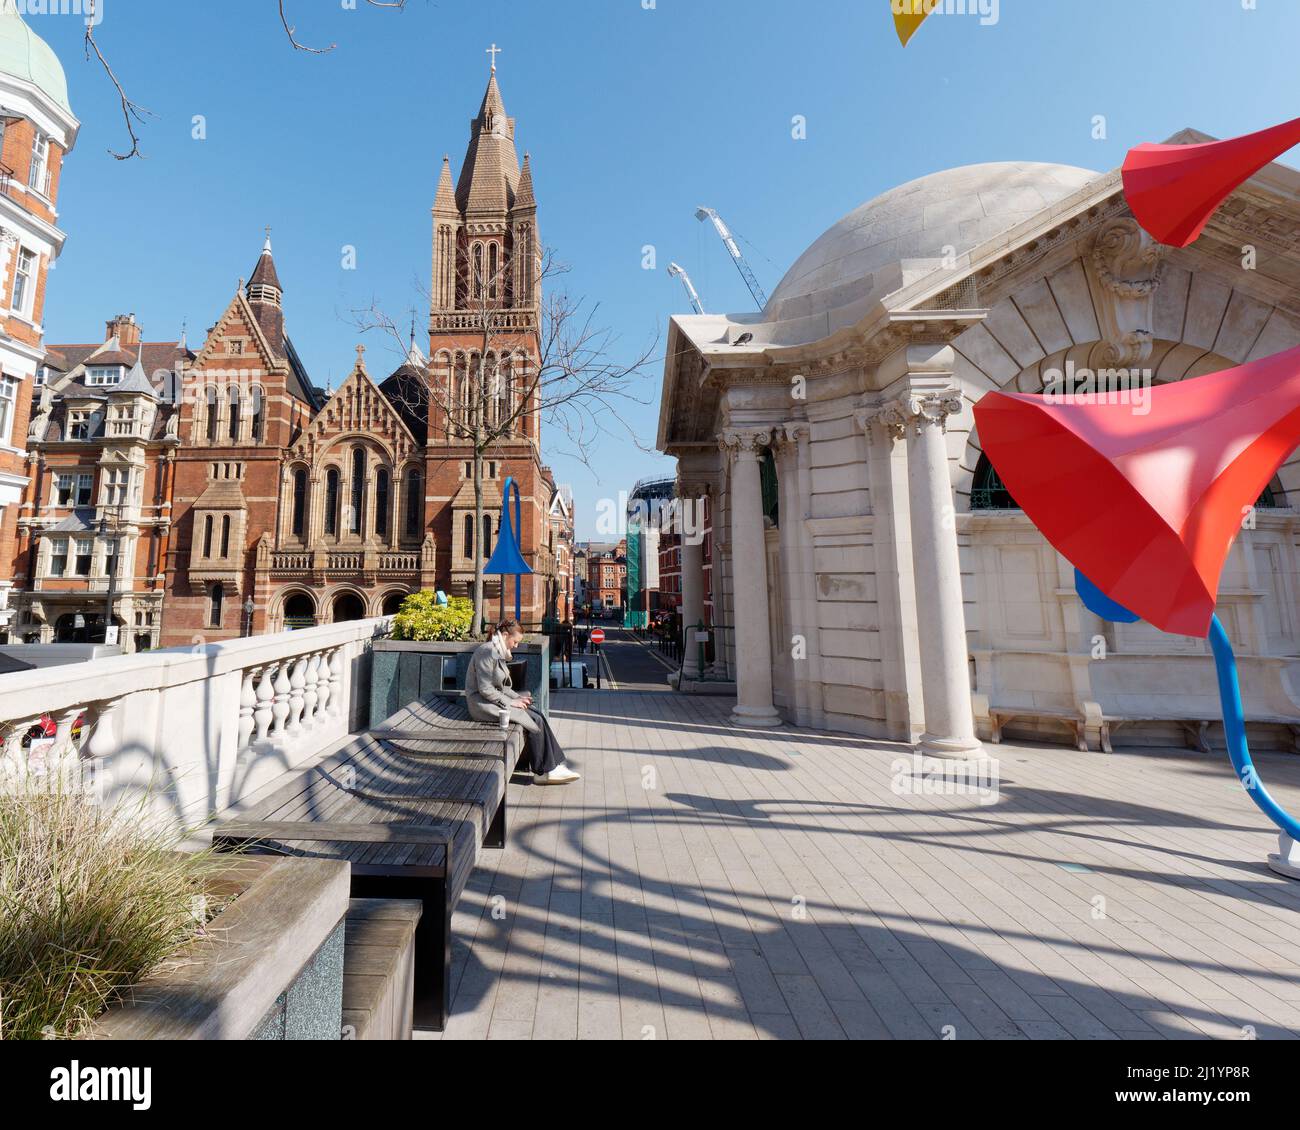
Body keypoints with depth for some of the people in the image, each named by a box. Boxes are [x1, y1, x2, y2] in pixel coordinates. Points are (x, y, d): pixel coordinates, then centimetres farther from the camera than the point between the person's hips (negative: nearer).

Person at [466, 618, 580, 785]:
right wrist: (510, 702, -16)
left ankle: (554, 766, -9)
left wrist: (517, 697, 4)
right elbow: (485, 689, -22)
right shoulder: (487, 652, -18)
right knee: (535, 720, -16)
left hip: (495, 699, 9)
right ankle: (543, 772, -3)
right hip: (483, 704, -9)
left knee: (538, 714, -9)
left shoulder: (498, 652, 13)